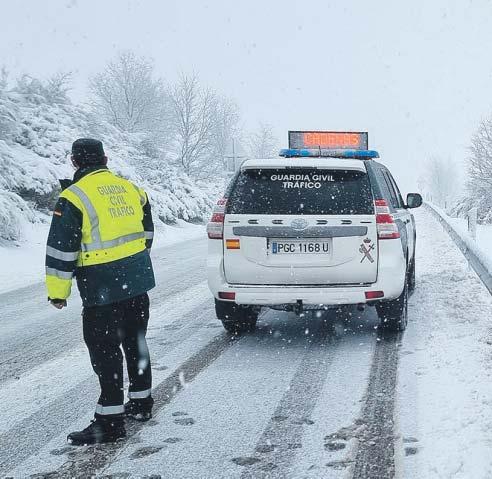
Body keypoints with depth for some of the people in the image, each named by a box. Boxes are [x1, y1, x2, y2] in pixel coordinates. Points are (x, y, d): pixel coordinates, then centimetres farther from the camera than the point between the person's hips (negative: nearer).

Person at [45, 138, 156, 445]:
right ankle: (142, 403, 31)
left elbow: (62, 249, -13)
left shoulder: (74, 197, -12)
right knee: (136, 342, 19)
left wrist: (58, 291, -5)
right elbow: (147, 233, 20)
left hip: (103, 290, -7)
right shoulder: (130, 189, 8)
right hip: (139, 282, 7)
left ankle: (111, 421, 3)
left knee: (105, 352, -1)